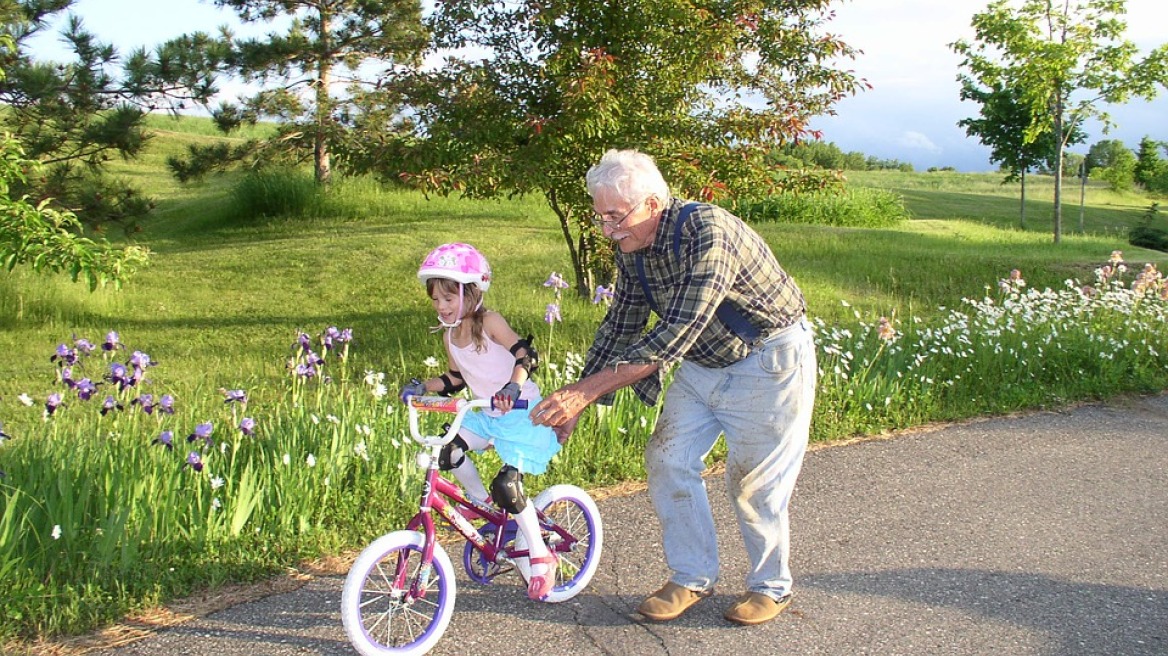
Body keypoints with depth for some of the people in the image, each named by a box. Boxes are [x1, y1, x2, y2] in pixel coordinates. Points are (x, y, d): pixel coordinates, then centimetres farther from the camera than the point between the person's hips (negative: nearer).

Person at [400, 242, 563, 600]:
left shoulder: (489, 322, -17)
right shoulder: (450, 335, 4)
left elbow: (525, 354, -27)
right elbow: (454, 379, 14)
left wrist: (513, 386, -45)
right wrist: (423, 387, -2)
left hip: (522, 413, -7)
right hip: (486, 416, 7)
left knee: (507, 485, -16)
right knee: (448, 451, -15)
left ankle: (541, 556, 1)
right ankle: (482, 502, 11)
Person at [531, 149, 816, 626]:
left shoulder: (708, 233, -33)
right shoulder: (632, 248, -7)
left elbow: (675, 334, -38)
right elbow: (620, 326, 4)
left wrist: (585, 390, -40)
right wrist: (574, 405, -1)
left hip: (766, 362, -7)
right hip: (701, 364, 8)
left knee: (754, 483, 0)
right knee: (668, 461, 3)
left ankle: (771, 587, 23)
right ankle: (693, 578, 19)